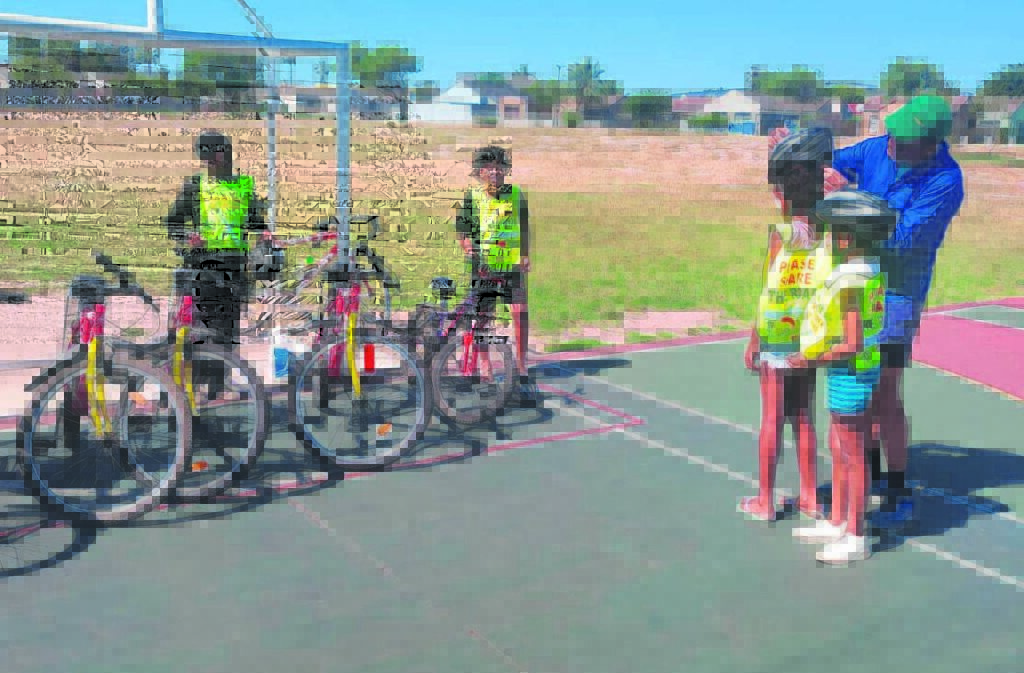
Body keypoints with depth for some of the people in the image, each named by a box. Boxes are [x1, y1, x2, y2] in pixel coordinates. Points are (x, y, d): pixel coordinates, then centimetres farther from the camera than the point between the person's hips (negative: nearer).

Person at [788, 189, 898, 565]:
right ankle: (836, 524, 33)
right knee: (838, 449, 19)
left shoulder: (850, 283, -25)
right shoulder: (873, 272, 4)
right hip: (856, 372, 10)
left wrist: (810, 360, -17)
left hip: (850, 375, -10)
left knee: (852, 456, 1)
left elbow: (852, 345, -28)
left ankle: (856, 538, 13)